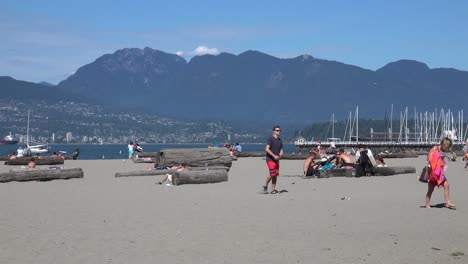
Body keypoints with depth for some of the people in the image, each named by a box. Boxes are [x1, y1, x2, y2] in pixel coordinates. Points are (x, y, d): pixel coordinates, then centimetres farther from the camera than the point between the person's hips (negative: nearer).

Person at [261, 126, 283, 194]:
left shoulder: (280, 140, 15)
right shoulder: (270, 139, -8)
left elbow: (281, 150, 21)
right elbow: (267, 149, -16)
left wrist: (280, 155, -3)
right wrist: (274, 156, -20)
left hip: (276, 160, 7)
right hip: (270, 159, -7)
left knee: (276, 174, 4)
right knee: (272, 174, -15)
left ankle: (273, 189, 10)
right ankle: (265, 186, 5)